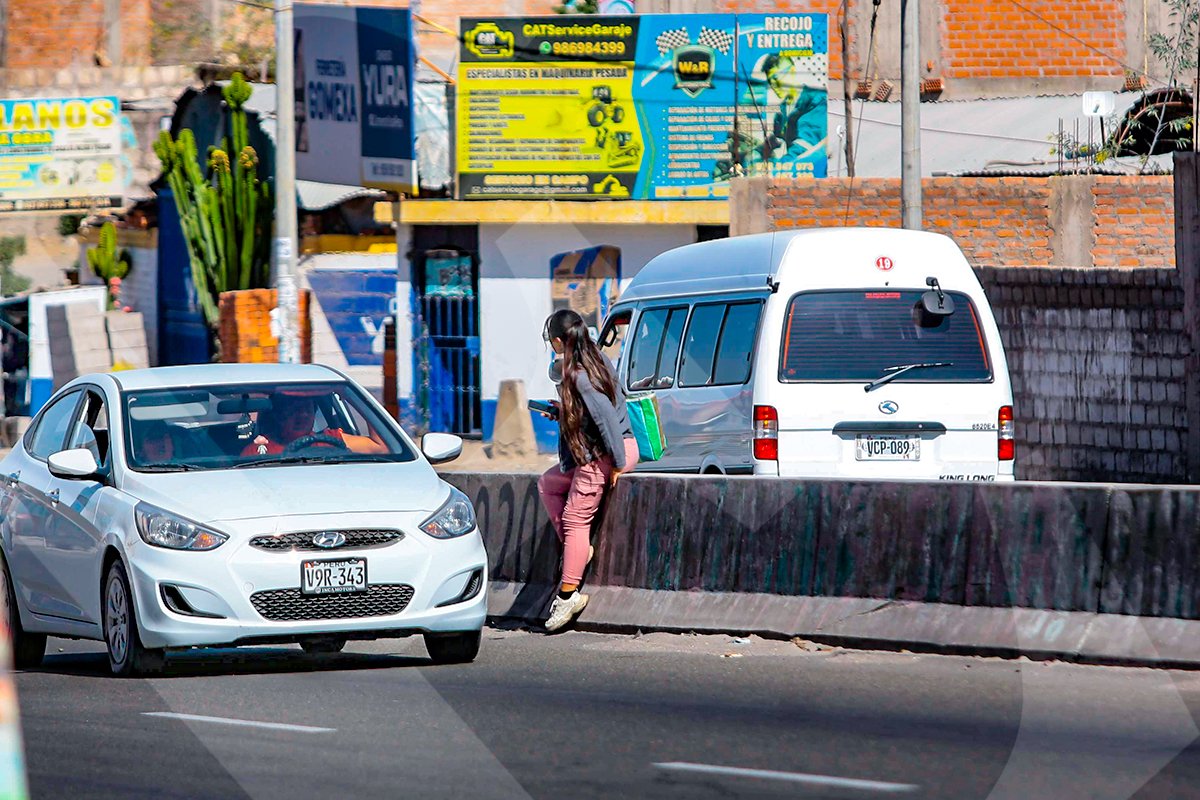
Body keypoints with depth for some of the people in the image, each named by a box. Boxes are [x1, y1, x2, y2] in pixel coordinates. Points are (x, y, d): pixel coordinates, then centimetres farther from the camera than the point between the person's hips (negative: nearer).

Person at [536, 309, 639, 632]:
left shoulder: (580, 377, -21)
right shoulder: (598, 360, 8)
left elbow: (608, 418, -26)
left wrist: (618, 463, -21)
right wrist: (562, 411, 23)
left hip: (603, 456, -10)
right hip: (594, 455, 10)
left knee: (575, 518, -5)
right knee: (548, 484, 23)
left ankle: (568, 594, -3)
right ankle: (576, 548, 16)